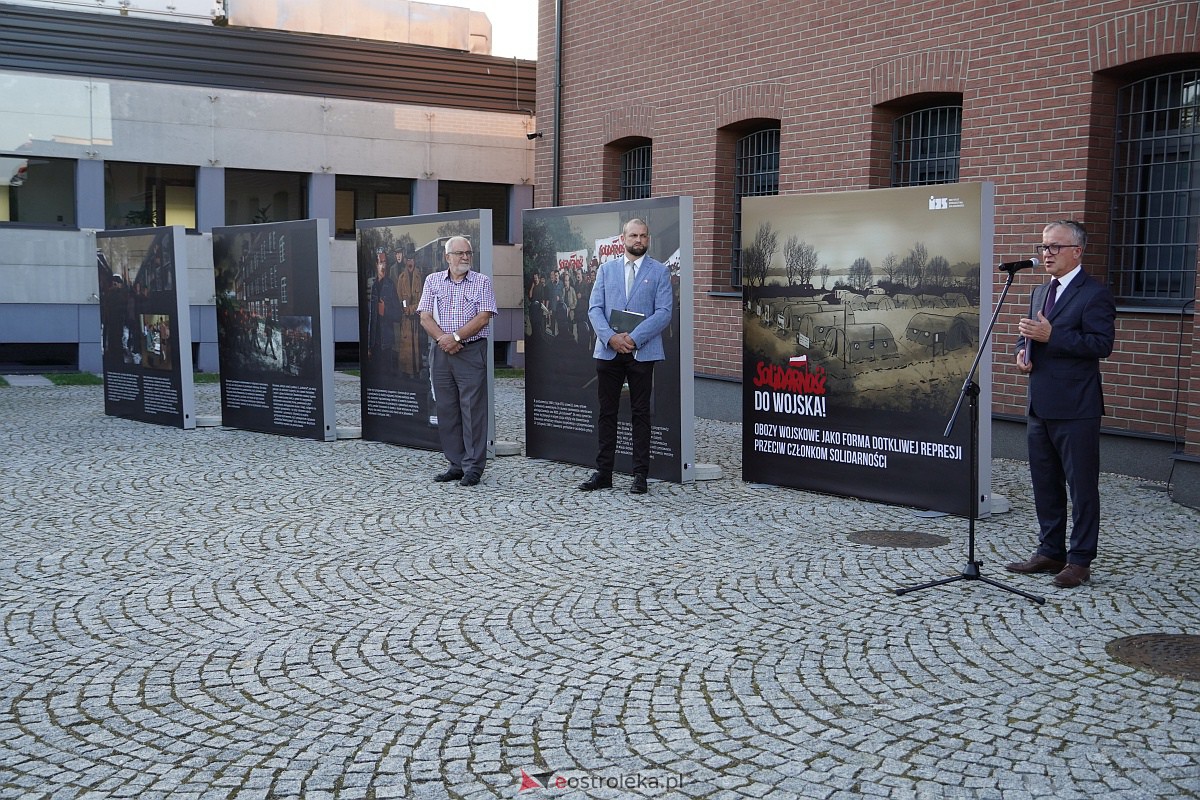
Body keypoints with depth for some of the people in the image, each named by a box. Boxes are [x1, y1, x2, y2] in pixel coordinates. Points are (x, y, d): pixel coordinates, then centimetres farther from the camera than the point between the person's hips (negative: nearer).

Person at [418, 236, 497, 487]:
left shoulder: (482, 281, 3)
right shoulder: (433, 281, 10)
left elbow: (483, 317, -7)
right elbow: (425, 317, 3)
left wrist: (455, 337, -14)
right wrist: (443, 339, -12)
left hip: (472, 352, -3)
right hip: (441, 353, 3)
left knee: (472, 409, -4)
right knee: (446, 410, 6)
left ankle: (473, 467, 0)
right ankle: (456, 464, 15)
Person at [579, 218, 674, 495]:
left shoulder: (659, 272, 4)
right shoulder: (606, 269, 12)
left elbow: (663, 313, -5)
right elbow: (594, 308, 4)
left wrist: (633, 338, -16)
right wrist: (611, 337, -13)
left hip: (642, 352, -2)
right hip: (608, 350, 2)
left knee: (640, 414, 3)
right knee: (606, 413, 6)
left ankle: (640, 475, 9)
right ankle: (603, 472, 13)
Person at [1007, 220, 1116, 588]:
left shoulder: (1094, 294, -10)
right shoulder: (1041, 292, 16)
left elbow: (1101, 344, -19)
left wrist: (1050, 336, -24)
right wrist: (1023, 351, 4)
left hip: (1075, 409, -8)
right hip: (1040, 406, 8)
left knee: (1082, 486, 1)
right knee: (1045, 484, 15)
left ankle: (1080, 561, 10)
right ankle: (1050, 552, 26)